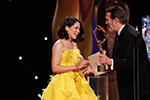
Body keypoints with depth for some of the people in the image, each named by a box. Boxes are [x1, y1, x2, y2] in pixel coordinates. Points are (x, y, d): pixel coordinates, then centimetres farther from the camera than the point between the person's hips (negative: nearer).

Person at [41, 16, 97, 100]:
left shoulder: (74, 45, 15)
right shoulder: (59, 45, -7)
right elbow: (55, 68, -15)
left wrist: (87, 67, 4)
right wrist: (75, 67, -18)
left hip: (76, 83, 7)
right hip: (64, 84, -7)